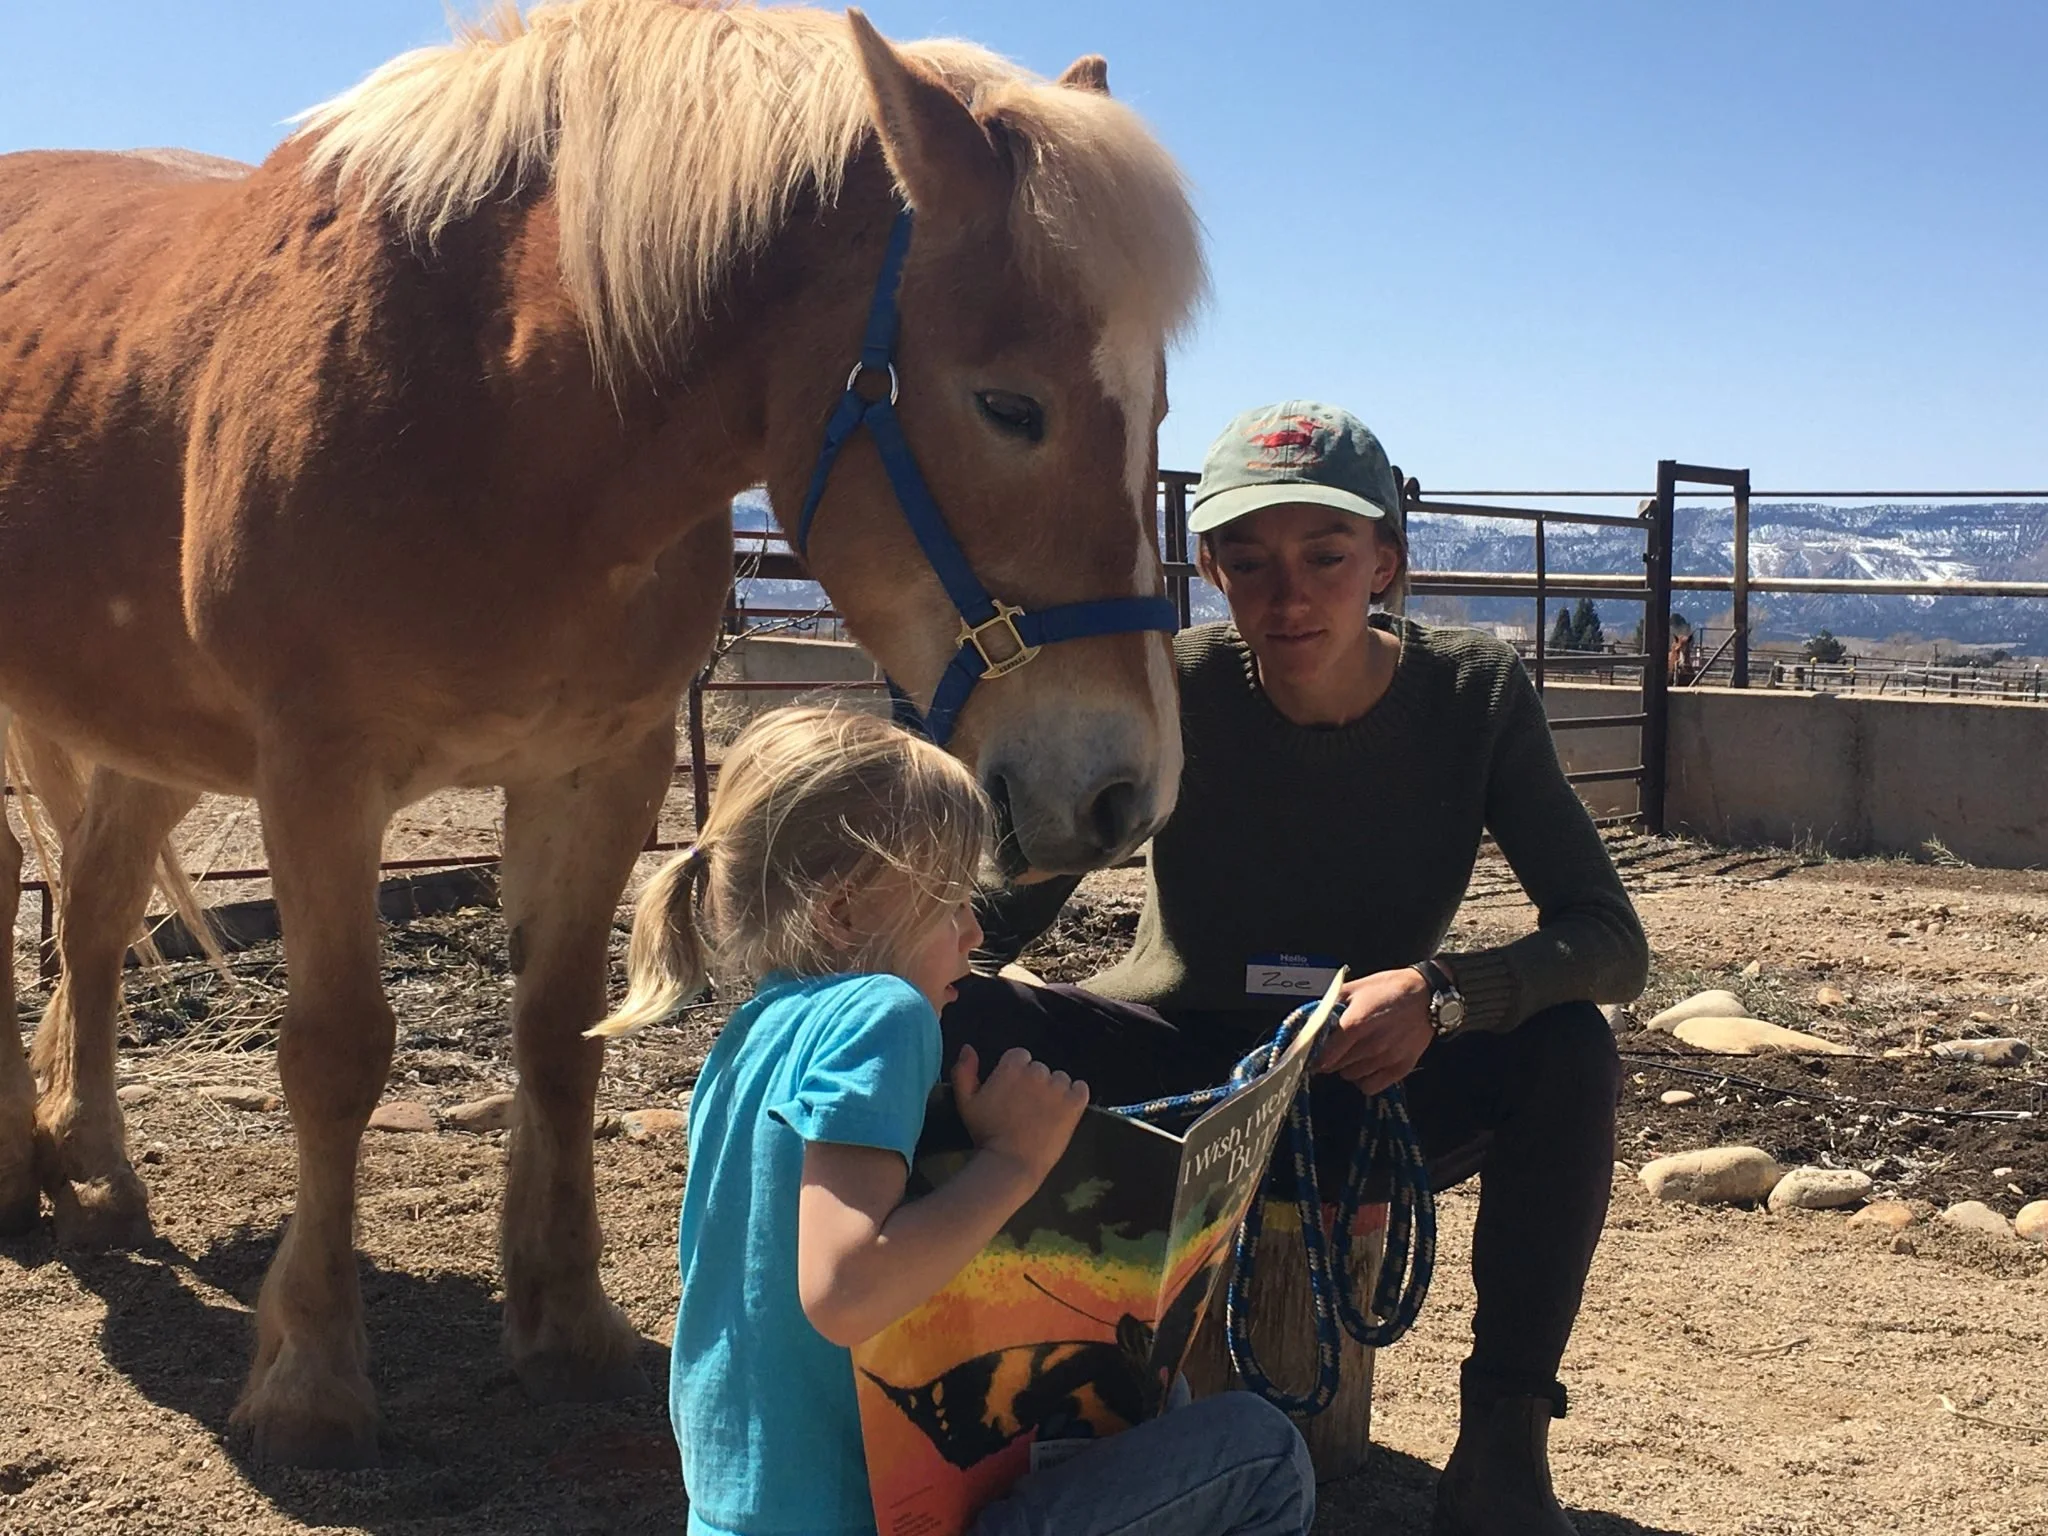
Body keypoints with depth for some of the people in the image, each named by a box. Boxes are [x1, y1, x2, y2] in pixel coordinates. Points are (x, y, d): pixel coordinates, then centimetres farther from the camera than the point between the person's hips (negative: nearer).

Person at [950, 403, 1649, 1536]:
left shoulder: (1474, 695, -13)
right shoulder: (1172, 691, -16)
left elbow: (1612, 941, -18)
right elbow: (999, 906, -19)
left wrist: (1440, 991, -36)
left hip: (1371, 1099, 1)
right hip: (1176, 1073, 0)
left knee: (1570, 1049, -29)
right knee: (960, 1021, -28)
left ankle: (1502, 1442, -14)